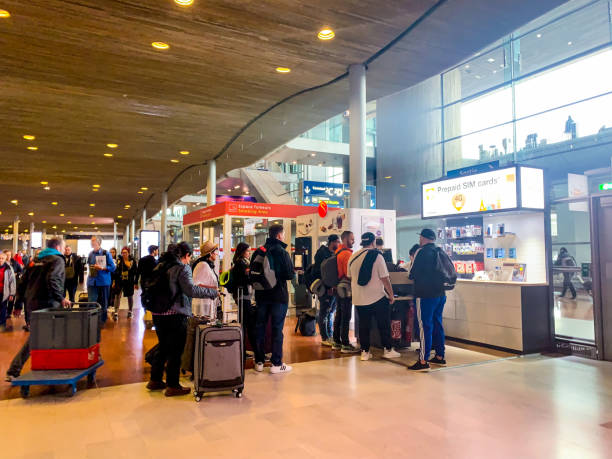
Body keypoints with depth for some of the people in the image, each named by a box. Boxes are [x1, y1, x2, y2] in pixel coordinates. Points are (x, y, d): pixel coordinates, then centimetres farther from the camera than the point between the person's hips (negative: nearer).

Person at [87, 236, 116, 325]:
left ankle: (102, 321, 21)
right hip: (92, 282, 3)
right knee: (91, 303, -3)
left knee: (103, 303, 8)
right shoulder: (90, 254, 9)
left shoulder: (106, 254, -5)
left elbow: (113, 267, -7)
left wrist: (102, 268, -20)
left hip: (103, 282, -3)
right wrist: (91, 271, 8)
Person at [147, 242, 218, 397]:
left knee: (163, 348, 22)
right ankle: (172, 386, 12)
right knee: (176, 351, 4)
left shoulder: (162, 265, 11)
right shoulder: (182, 268, -13)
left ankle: (155, 380, 31)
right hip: (175, 315, -8)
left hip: (158, 314, 8)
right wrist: (213, 292, -16)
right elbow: (191, 290, -22)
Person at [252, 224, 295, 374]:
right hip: (278, 295, -5)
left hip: (261, 295, 5)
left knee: (260, 327, 12)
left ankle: (259, 361, 19)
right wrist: (294, 273, 7)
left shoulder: (258, 252, 4)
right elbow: (290, 275, -14)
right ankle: (276, 364, 5)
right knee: (277, 328, 2)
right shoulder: (282, 252, -11)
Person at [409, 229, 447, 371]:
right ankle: (440, 356, 24)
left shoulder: (422, 252, -12)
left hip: (425, 295, -8)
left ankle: (423, 360, -2)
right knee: (437, 324, 16)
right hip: (441, 294, 8)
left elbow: (413, 274, -10)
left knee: (425, 327, -5)